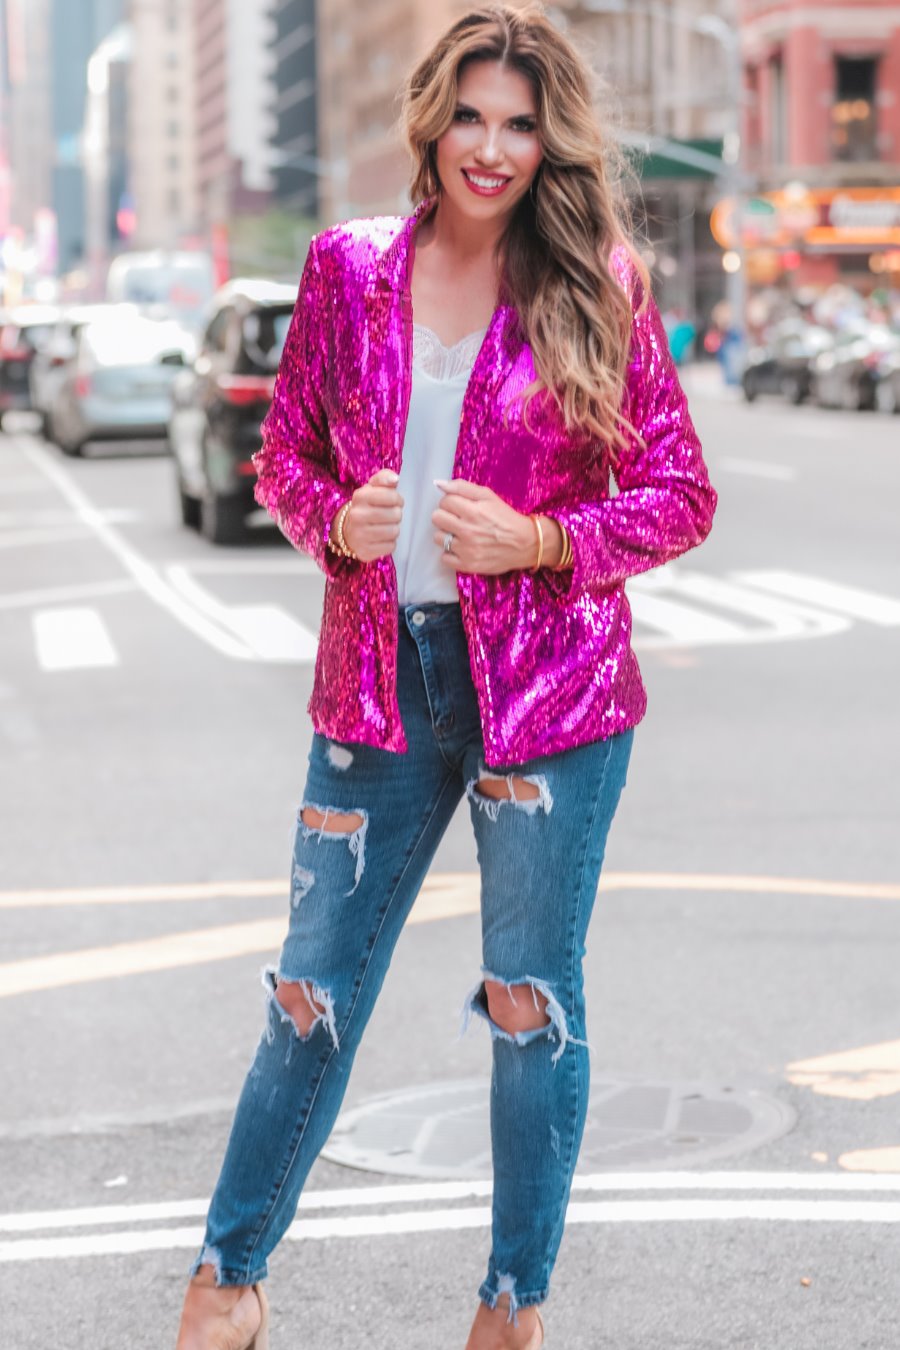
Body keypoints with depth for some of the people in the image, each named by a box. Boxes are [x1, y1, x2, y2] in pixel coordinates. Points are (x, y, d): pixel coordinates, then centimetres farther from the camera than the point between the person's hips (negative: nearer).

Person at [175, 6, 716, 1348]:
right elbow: (283, 456, 13)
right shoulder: (348, 268, 5)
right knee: (313, 990, 9)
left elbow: (680, 496, 0)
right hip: (379, 679, 2)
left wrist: (539, 541, -15)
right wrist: (335, 519, -8)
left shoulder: (595, 288, -2)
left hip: (547, 686, -2)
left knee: (531, 1003, 6)